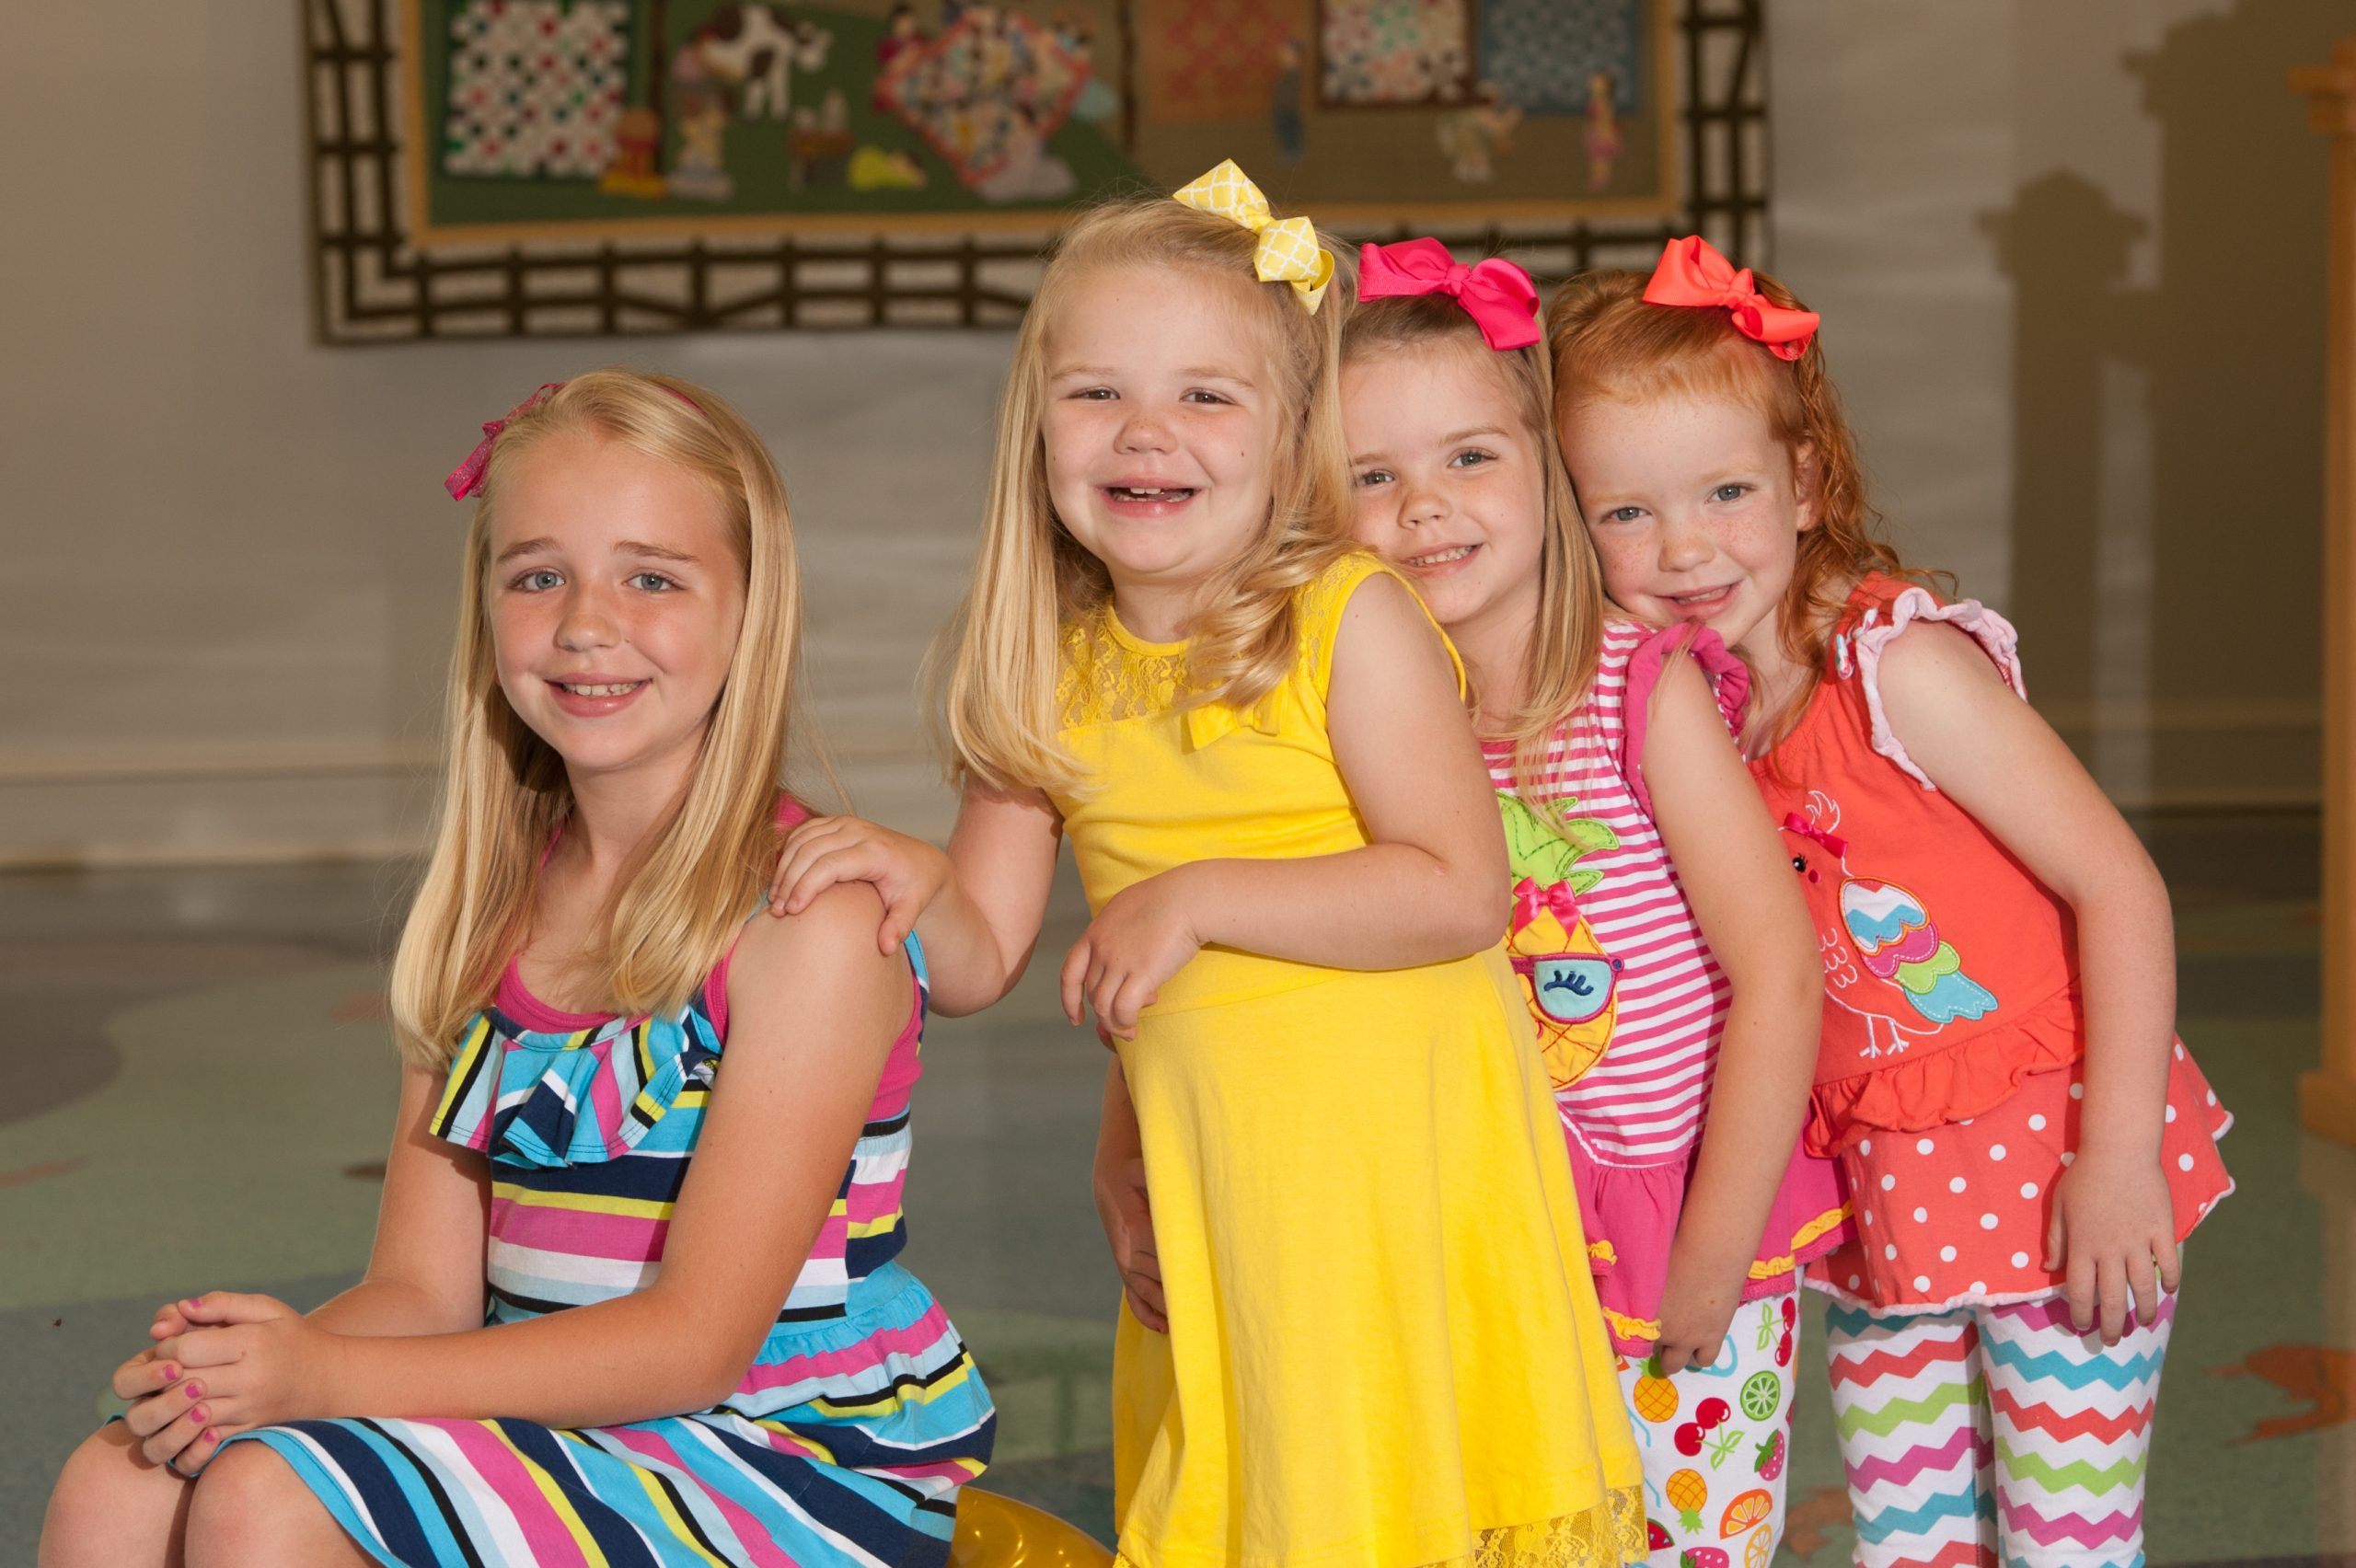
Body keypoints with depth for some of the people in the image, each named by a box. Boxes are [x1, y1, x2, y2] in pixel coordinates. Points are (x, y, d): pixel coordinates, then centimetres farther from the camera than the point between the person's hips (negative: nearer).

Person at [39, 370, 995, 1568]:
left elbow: (699, 1339, -18)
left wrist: (327, 1380, -24)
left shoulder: (813, 921, -15)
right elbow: (424, 1287, 4)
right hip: (555, 1420, 6)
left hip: (795, 1470, -6)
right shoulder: (482, 913, 7)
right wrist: (243, 1370, -19)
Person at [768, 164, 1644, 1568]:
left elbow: (1459, 892, -18)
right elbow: (982, 959, 6)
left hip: (1395, 1149, -5)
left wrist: (1197, 897, -19)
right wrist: (915, 885, -16)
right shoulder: (1049, 676, 4)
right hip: (1202, 1174, 5)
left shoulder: (1352, 622, -11)